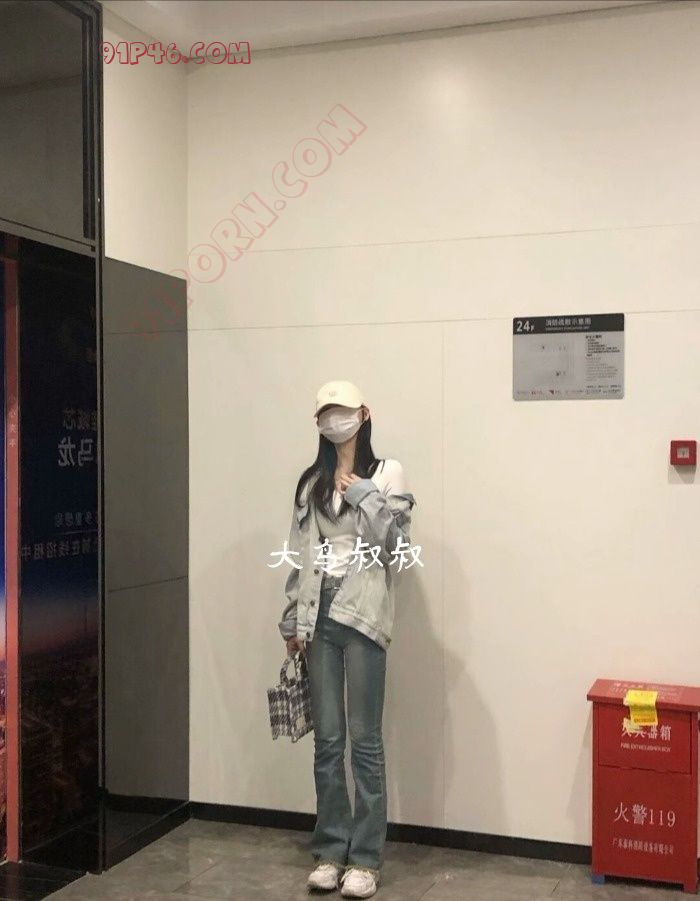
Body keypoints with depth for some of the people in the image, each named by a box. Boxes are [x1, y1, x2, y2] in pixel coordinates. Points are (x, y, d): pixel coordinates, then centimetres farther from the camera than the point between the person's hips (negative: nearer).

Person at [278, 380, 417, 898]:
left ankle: (365, 857, 11)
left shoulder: (387, 473, 2)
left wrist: (362, 494, -8)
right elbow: (298, 556, 13)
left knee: (365, 740, 1)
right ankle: (330, 851, 20)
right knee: (327, 741, 9)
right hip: (318, 619, 4)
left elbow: (397, 544, -7)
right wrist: (293, 621, 10)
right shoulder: (311, 482, 14)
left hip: (363, 617, -4)